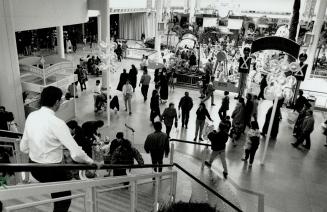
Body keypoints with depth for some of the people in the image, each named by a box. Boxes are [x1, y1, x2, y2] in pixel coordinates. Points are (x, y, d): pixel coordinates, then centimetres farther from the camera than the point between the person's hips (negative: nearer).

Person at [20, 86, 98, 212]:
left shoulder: (31, 116, -4)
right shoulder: (57, 123, -25)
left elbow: (23, 147, 6)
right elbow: (77, 154, -27)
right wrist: (91, 162, -10)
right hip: (51, 171, -7)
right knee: (64, 200, 15)